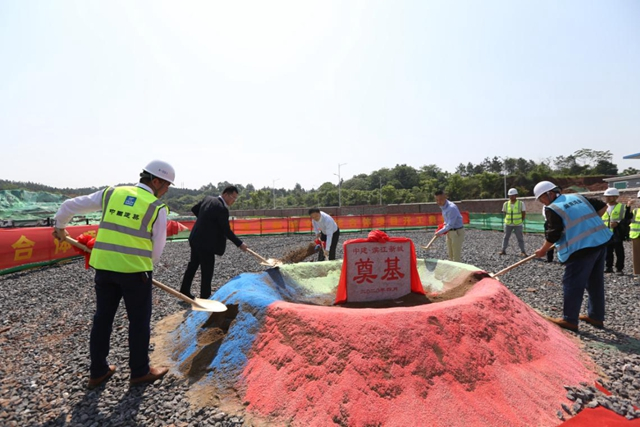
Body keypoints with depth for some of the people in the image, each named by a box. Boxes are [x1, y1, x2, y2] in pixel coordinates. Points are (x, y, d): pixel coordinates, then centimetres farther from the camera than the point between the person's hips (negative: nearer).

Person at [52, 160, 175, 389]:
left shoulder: (112, 193, 5)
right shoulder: (157, 208, -8)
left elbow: (70, 205, 13)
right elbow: (157, 247, -3)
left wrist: (60, 226, 32)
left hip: (104, 266, 5)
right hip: (134, 270, -5)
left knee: (102, 318, 18)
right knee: (139, 321, 11)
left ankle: (97, 372, 32)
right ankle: (139, 371, 25)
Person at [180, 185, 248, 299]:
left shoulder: (207, 198, 2)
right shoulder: (222, 208, -22)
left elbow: (194, 209, 16)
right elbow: (227, 230, -18)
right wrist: (240, 244, -10)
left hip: (195, 239, 9)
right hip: (206, 243, -9)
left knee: (193, 265, 23)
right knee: (207, 271, 3)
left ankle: (184, 291, 37)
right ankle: (205, 297, 13)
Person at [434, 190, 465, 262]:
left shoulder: (452, 208, -26)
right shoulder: (442, 206, 2)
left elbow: (450, 225, -27)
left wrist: (440, 232, -21)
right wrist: (444, 225, 3)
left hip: (457, 232, -9)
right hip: (449, 231, 9)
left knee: (456, 255, -4)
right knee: (450, 254, 15)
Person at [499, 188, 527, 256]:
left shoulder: (521, 203, -6)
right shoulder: (506, 204, 0)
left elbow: (524, 213, 0)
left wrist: (520, 221, 1)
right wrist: (508, 220, 5)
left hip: (518, 224, -2)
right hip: (508, 224, 3)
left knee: (520, 238, 2)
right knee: (506, 237, 8)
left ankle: (523, 251, 9)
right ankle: (503, 250, 13)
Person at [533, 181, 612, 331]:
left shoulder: (552, 209, -11)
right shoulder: (578, 197, 13)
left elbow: (552, 235, -13)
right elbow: (602, 206, 20)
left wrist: (542, 250, 1)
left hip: (582, 248, -9)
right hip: (601, 242, 9)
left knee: (572, 284, 0)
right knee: (596, 283, 18)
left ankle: (569, 320, 7)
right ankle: (596, 317, 29)